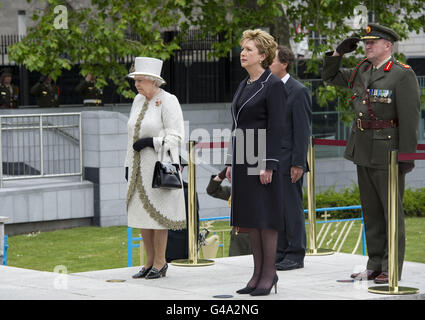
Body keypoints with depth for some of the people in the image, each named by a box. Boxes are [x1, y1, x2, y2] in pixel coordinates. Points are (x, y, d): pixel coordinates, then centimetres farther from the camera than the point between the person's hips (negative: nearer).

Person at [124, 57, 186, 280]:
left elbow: (175, 137, -12)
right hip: (139, 167, 7)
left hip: (159, 164, -7)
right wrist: (128, 165, 15)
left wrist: (150, 142, -21)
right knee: (140, 212, 8)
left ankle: (160, 262, 4)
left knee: (157, 212, -4)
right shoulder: (138, 101, 13)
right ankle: (150, 261, 16)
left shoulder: (168, 101, -9)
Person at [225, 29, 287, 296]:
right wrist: (232, 162, 16)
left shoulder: (273, 85, -9)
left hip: (263, 157, -8)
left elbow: (276, 127, -14)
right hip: (243, 158, 8)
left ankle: (269, 273, 2)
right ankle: (258, 273, 15)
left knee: (265, 216, -4)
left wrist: (268, 164, -19)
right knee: (250, 217, 9)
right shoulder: (245, 85, 16)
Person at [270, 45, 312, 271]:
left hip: (288, 161, -8)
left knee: (292, 207, -3)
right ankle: (280, 252, 19)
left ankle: (296, 255, 3)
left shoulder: (298, 92, -9)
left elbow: (303, 131, -12)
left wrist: (298, 163, -16)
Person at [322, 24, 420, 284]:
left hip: (387, 153, -7)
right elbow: (331, 77, 25)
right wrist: (339, 52, 8)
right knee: (371, 211, 12)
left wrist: (407, 156, -18)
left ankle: (392, 269, 3)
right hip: (363, 151, 7)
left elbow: (410, 118, -15)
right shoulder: (363, 71, 10)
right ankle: (375, 265, 19)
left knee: (392, 210, -2)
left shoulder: (403, 75, -11)